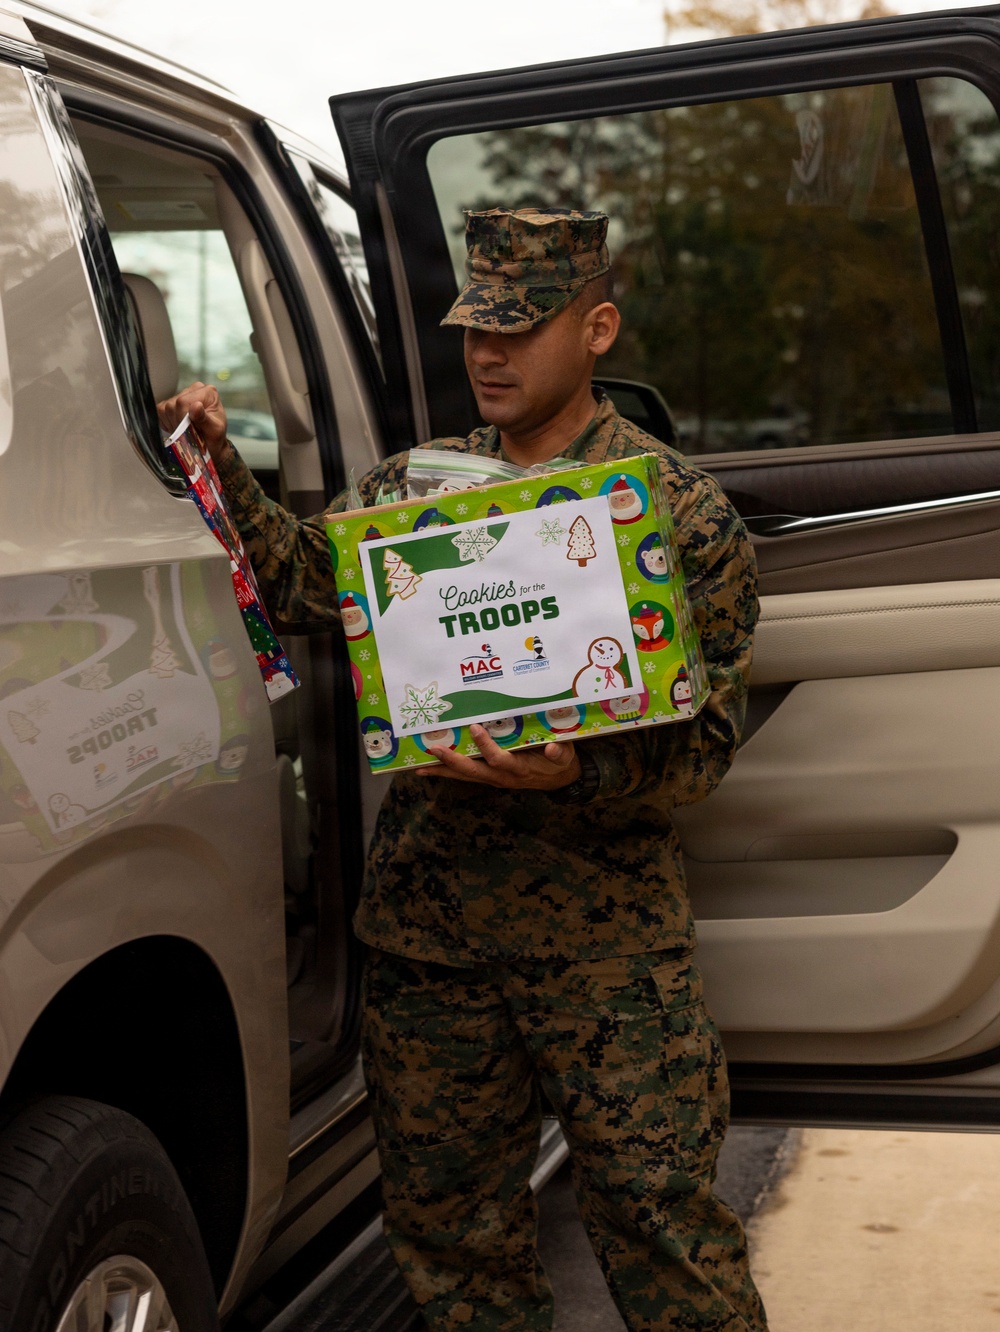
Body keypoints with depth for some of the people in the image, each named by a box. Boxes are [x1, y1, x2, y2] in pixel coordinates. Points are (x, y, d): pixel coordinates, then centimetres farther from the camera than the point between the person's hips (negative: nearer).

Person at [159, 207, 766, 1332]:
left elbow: (705, 738, -6)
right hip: (424, 917, 5)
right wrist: (224, 471, -1)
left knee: (658, 1220, 1)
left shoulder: (680, 509, -2)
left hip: (603, 939, -4)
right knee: (445, 1213, 15)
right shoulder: (417, 483, 12)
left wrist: (576, 775, -24)